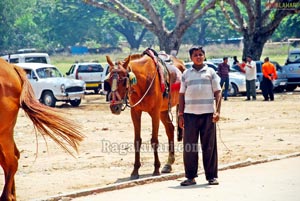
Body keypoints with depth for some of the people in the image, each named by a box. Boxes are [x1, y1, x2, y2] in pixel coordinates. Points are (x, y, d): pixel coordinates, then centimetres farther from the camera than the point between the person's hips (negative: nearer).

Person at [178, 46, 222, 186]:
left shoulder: (210, 72, 7)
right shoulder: (186, 74, 10)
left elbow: (218, 93, 4)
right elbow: (182, 95, 11)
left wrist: (217, 111, -8)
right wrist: (180, 114, 4)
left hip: (208, 113, -1)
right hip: (190, 114, 1)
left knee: (209, 146, 2)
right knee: (189, 146, 2)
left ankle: (211, 176, 9)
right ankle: (190, 177, 10)